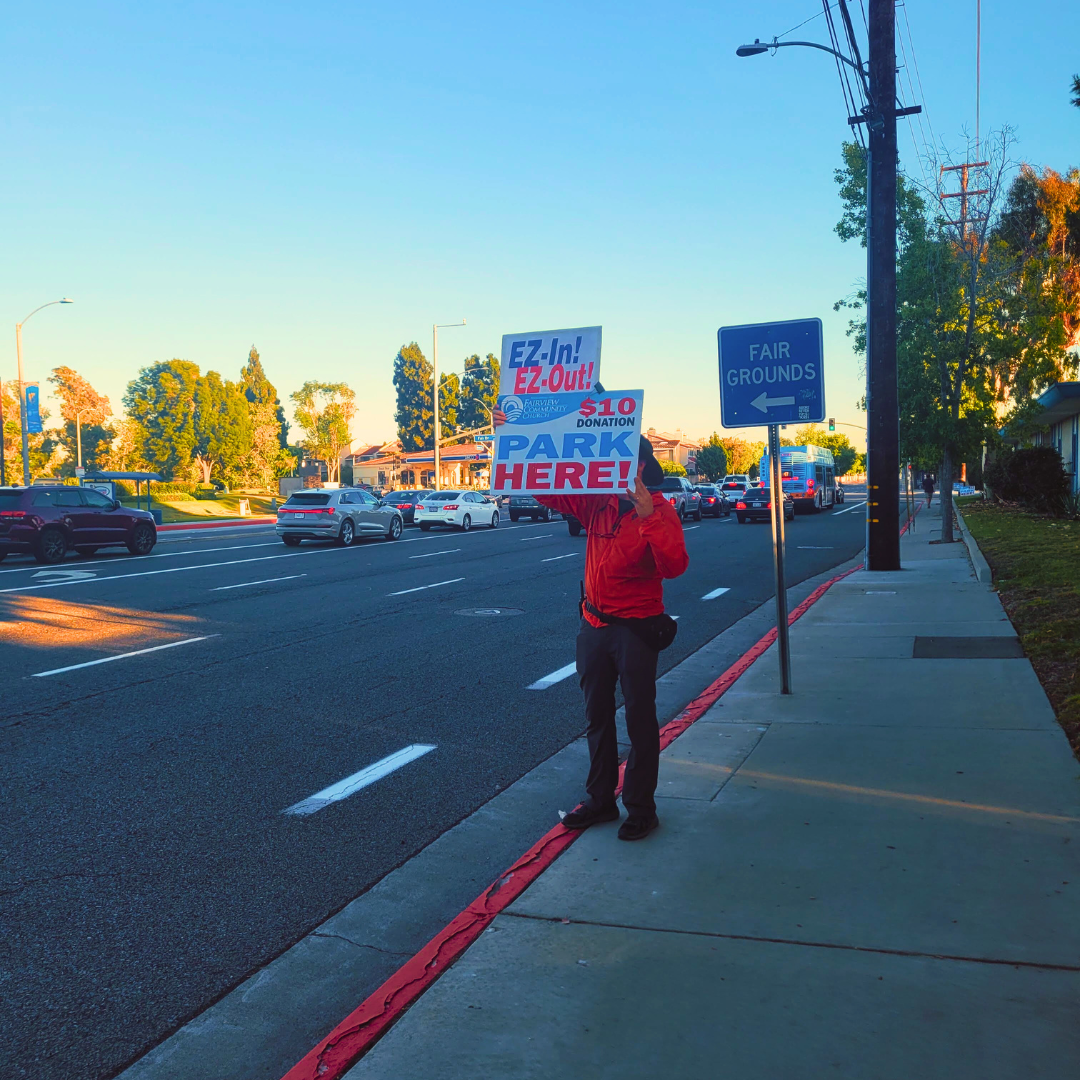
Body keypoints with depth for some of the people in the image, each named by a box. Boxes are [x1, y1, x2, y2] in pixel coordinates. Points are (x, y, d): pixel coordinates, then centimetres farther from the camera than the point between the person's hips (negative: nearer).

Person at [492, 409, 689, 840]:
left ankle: (641, 808, 17)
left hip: (635, 627, -6)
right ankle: (600, 800, 30)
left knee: (639, 719, 4)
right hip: (593, 624, 6)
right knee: (597, 716, 15)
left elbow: (674, 566, -27)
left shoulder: (658, 510, -12)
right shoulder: (597, 501, 2)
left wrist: (648, 517, -37)